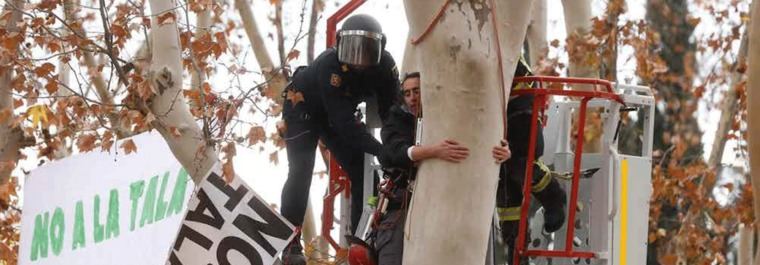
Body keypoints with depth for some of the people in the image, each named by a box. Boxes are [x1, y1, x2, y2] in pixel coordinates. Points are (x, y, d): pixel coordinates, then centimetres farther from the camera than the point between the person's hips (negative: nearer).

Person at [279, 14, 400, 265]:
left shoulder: (385, 66, -26)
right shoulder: (330, 65, -40)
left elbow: (391, 112, -21)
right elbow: (344, 121, -44)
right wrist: (381, 150, -50)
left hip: (336, 115, 5)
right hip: (303, 108, -5)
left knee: (362, 172, -3)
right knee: (300, 172, -15)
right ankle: (290, 244, -10)